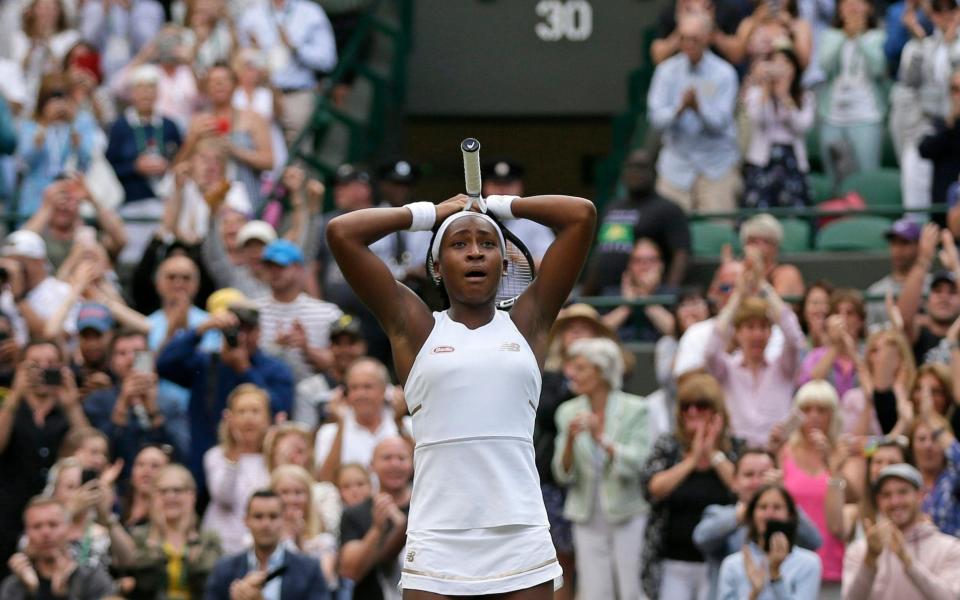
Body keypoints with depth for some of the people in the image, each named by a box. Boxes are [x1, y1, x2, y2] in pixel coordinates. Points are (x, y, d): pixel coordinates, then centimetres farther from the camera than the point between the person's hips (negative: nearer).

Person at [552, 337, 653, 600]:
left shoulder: (635, 410, -5)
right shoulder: (569, 413, 5)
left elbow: (638, 464, -14)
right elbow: (563, 474, 2)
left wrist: (601, 438, -23)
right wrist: (570, 440, -16)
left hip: (628, 517, -3)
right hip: (588, 519, 4)